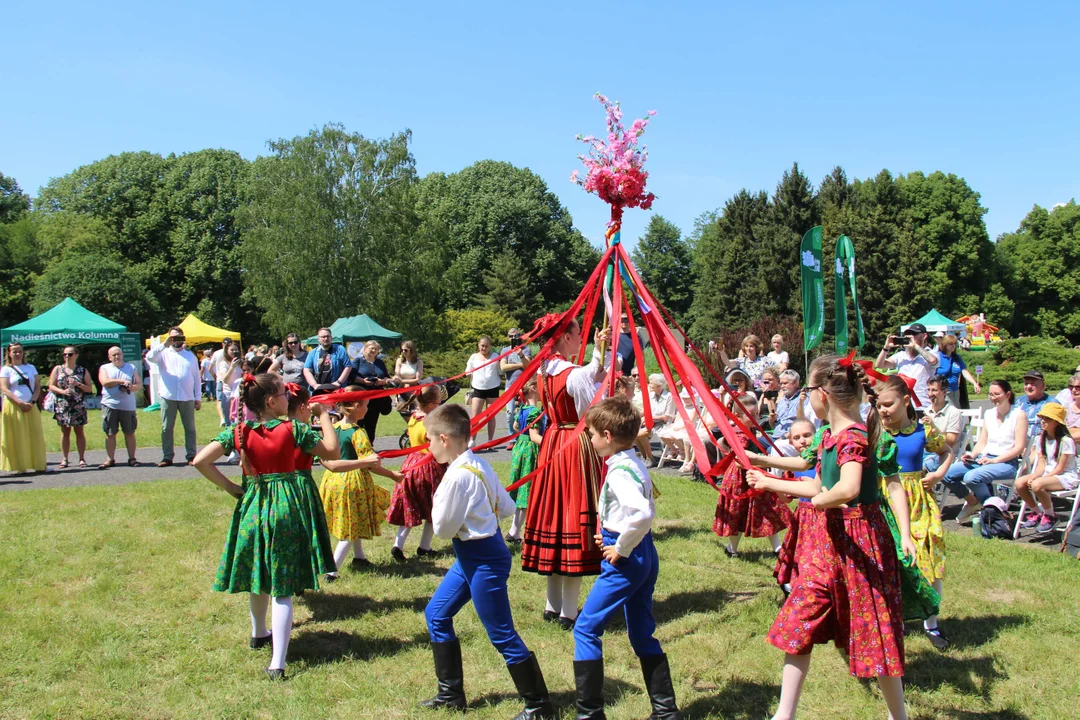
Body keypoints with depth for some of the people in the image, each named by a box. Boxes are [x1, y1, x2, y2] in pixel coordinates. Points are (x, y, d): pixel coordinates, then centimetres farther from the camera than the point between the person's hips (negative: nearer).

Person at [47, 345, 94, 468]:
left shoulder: (82, 370, 7)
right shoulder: (58, 369, 8)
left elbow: (90, 388, 4)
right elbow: (51, 386, 3)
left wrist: (79, 385, -13)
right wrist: (63, 391, -14)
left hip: (79, 406, -1)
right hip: (62, 406, 1)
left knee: (80, 431, 1)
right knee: (65, 431, 4)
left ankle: (82, 458, 5)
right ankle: (64, 459, 7)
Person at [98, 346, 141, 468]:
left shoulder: (131, 368, 15)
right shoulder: (104, 368, 10)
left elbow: (139, 383, 8)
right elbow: (105, 382, -9)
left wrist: (130, 387, -12)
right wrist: (122, 381, -11)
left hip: (128, 406, 1)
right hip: (110, 405, -1)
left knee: (130, 433, 3)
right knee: (110, 434, 1)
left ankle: (131, 458, 9)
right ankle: (110, 459, 8)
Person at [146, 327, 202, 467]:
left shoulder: (190, 355, 15)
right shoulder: (163, 353, 10)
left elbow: (196, 378, 13)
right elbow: (150, 357, -12)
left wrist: (198, 398, 7)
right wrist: (164, 344, -16)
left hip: (187, 398, 1)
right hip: (168, 397, -1)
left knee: (190, 428, 3)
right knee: (167, 428, 2)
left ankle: (191, 456, 8)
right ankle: (167, 457, 7)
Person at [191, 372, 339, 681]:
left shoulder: (238, 432, -3)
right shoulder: (293, 429, -11)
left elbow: (200, 461, -11)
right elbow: (332, 451, -4)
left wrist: (230, 487, 0)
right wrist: (323, 415, 4)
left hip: (253, 505, 3)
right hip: (288, 507, -3)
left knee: (258, 575, 25)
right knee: (282, 586, -1)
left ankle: (259, 635, 47)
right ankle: (277, 663, -6)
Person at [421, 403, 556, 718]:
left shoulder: (457, 476, -24)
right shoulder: (478, 464, 3)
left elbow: (443, 528, -18)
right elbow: (507, 508, 8)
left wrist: (437, 501, -2)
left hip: (483, 560, -10)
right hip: (471, 556, 10)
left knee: (502, 635, 0)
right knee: (436, 614, 18)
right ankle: (451, 694, 30)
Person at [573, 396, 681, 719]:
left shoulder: (619, 471, -20)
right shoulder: (634, 462, 9)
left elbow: (643, 513, -35)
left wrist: (621, 548, -22)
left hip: (626, 560, -10)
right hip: (644, 556, 10)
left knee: (586, 628, 0)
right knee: (642, 634, 17)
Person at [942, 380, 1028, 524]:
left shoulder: (1018, 415, -3)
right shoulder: (989, 414, 15)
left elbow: (1019, 447, -10)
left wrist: (995, 460, -19)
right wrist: (972, 455, -5)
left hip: (1006, 463, -6)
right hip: (983, 458, 6)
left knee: (971, 477, -33)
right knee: (947, 474, -15)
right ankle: (972, 501, 9)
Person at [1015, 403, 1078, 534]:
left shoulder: (1066, 440, -13)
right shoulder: (1042, 439, 8)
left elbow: (1060, 468, -15)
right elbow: (1041, 465, 5)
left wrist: (1037, 479, -23)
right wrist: (1033, 476, -16)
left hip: (1066, 477, -7)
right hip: (1047, 474, 7)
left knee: (1037, 485, -35)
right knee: (1019, 483, -19)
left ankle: (1050, 516, -9)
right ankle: (1037, 512, 4)